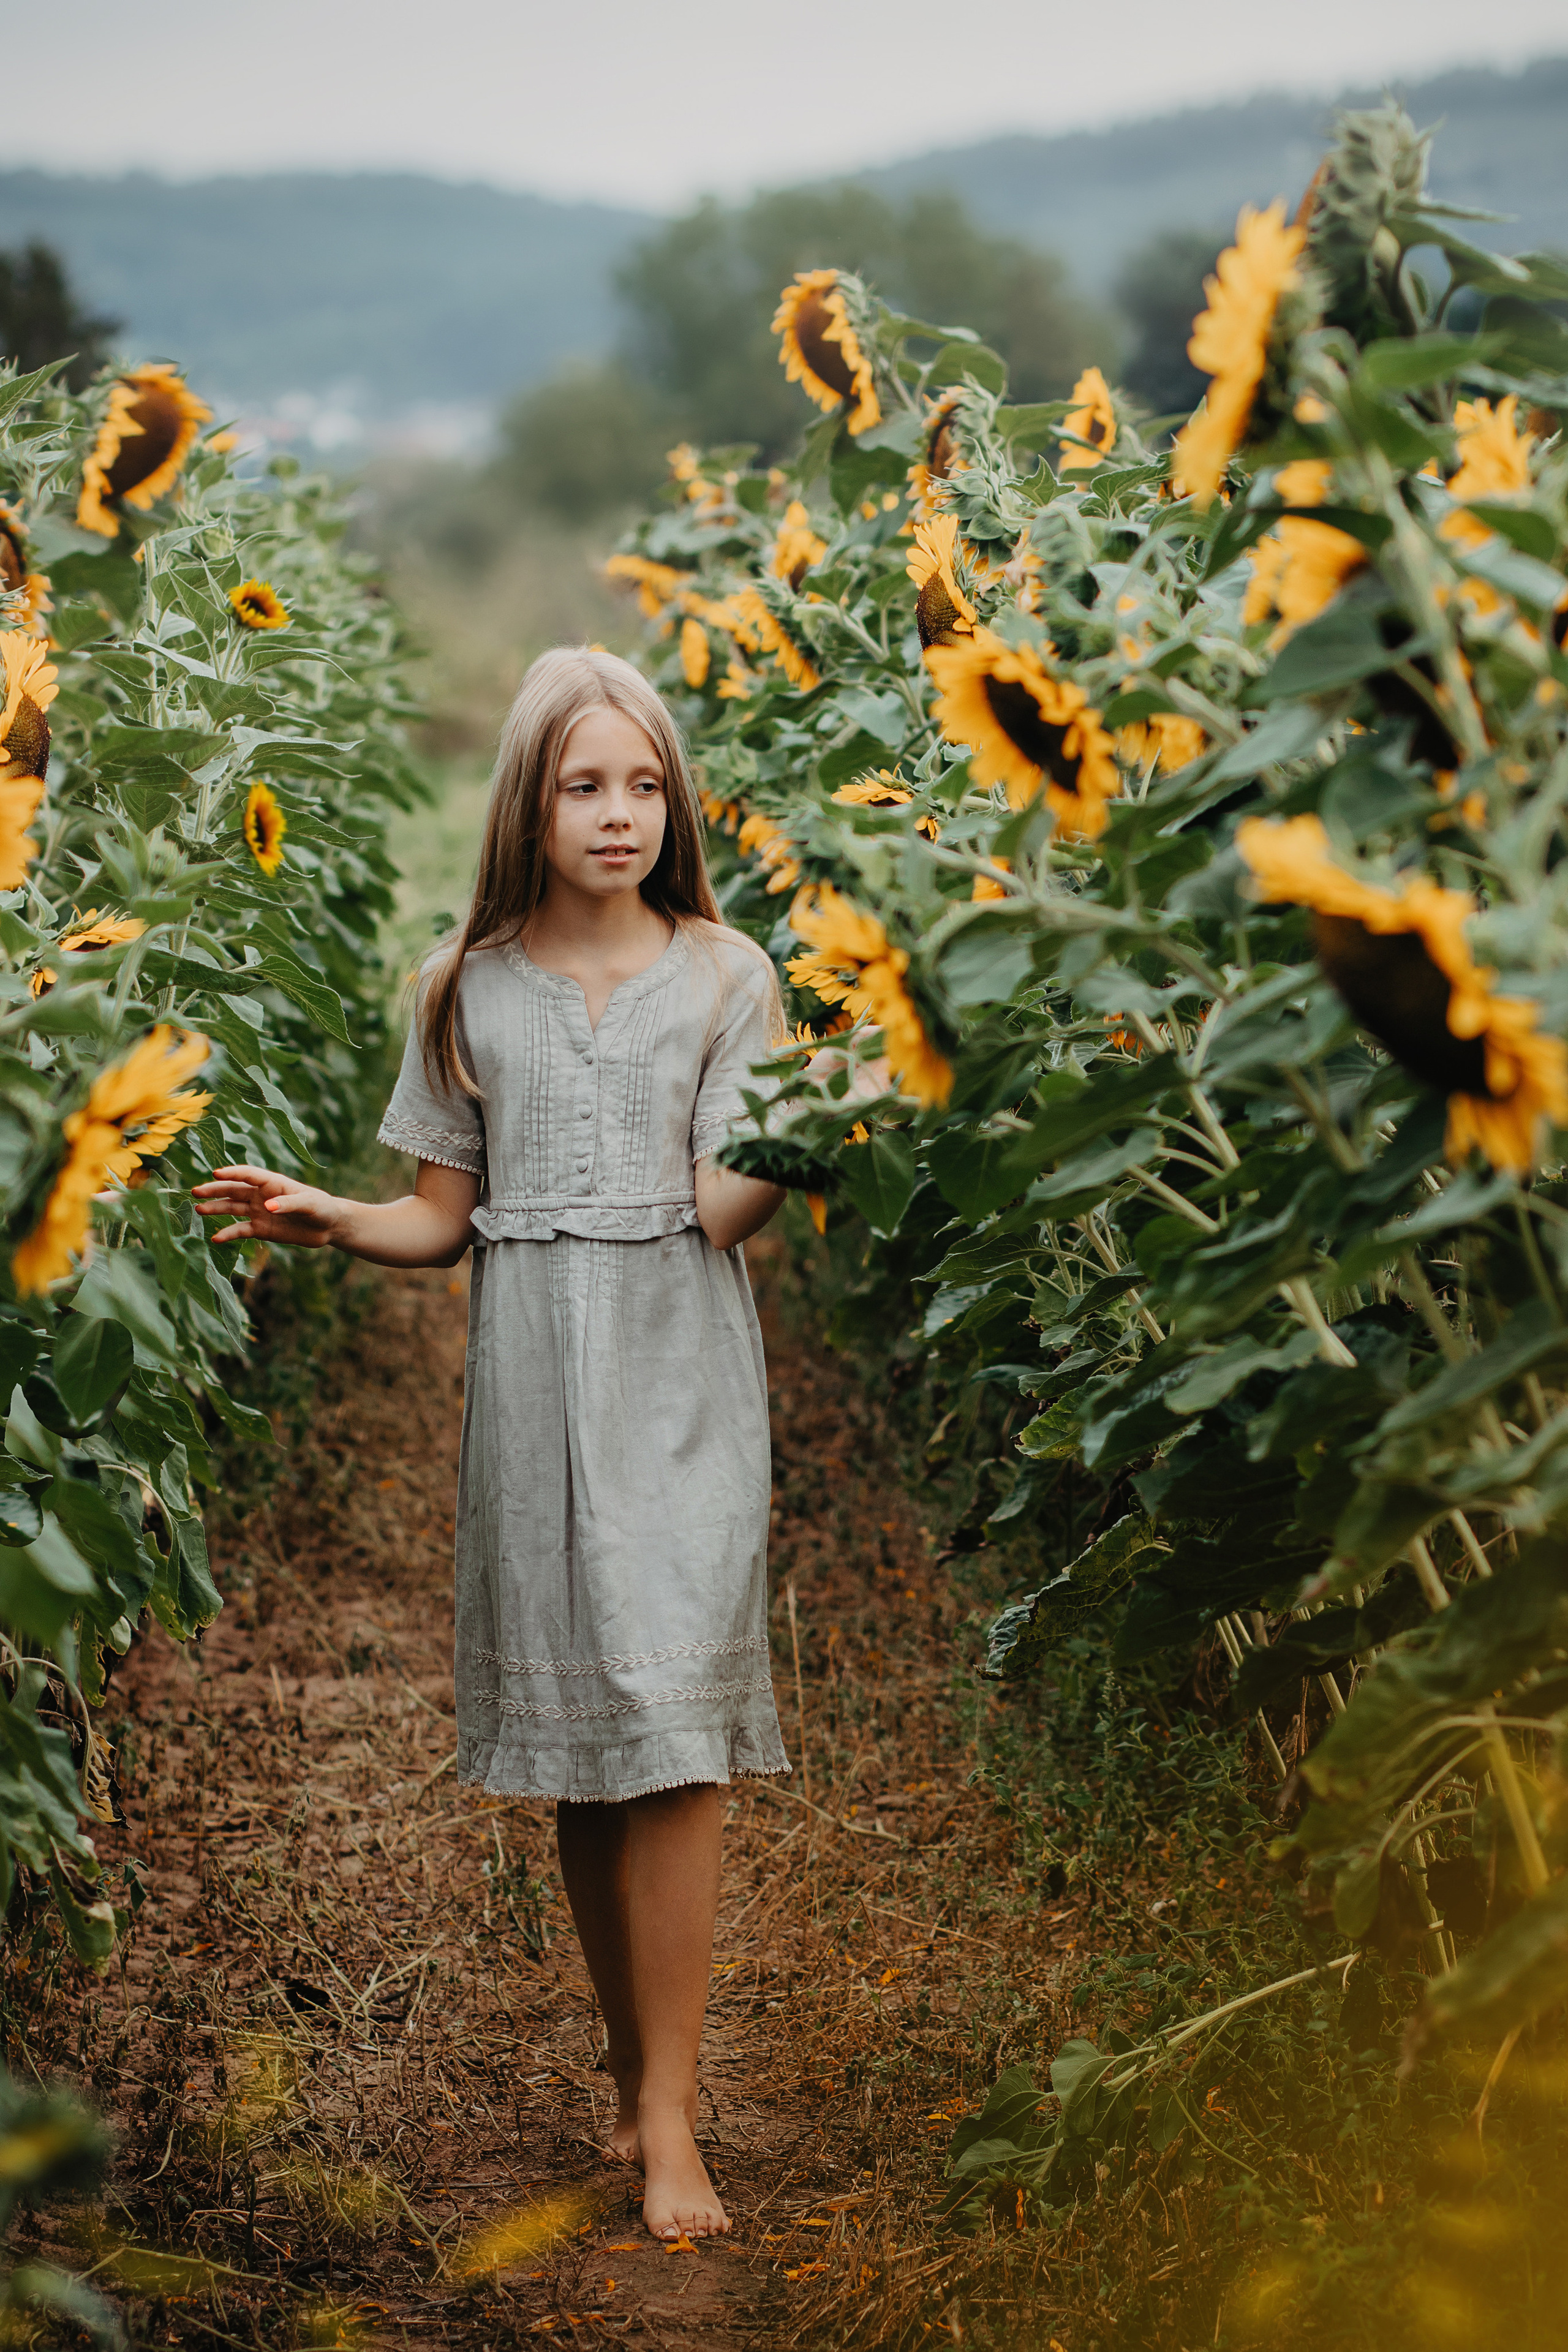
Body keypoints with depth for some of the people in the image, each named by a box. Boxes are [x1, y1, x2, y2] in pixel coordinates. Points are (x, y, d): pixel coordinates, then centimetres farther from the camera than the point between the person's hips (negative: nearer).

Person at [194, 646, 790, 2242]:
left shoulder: (722, 975, 3)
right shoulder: (471, 988, 8)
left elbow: (724, 1211, -6)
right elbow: (445, 1219, 9)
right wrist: (329, 1220, -10)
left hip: (677, 1377, -2)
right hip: (530, 1381, 2)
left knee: (667, 1718, -11)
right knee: (571, 1742, 6)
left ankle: (668, 2115, -7)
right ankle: (636, 2072, 20)